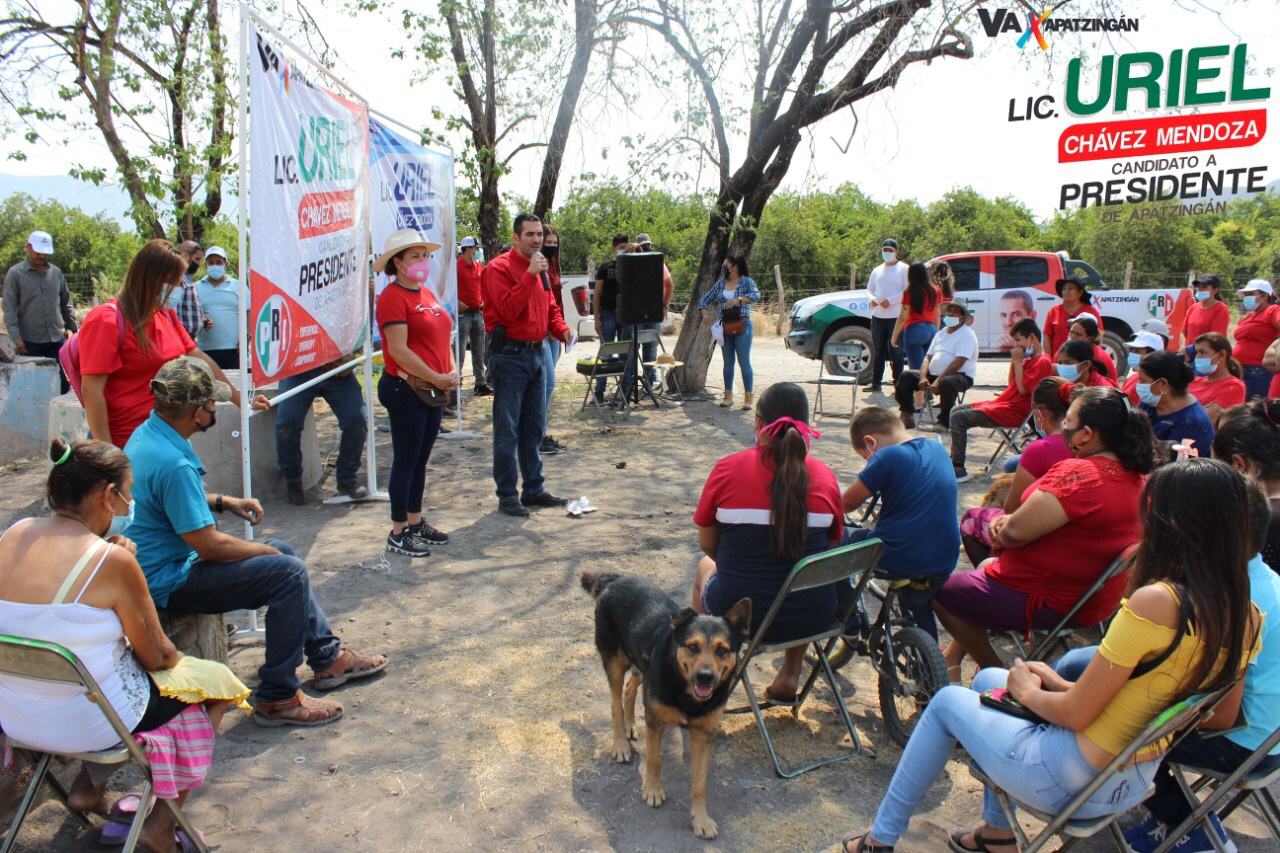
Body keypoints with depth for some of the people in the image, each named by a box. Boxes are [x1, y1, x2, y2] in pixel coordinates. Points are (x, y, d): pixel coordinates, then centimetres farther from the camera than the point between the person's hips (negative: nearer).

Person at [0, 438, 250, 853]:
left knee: (120, 657, 33)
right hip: (87, 722, -7)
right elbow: (156, 656, -12)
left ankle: (87, 787, 28)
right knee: (216, 682, 15)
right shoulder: (111, 559, -22)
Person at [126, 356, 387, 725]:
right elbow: (210, 545, -26)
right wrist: (265, 550, -9)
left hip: (157, 563, 11)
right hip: (169, 582, -11)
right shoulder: (173, 463, -29)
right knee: (288, 573, -18)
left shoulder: (147, 433, 4)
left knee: (282, 553, 17)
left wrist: (223, 501, 9)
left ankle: (327, 657, 25)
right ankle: (277, 698, -9)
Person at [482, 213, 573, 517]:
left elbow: (550, 308, 21)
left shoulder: (541, 268, 15)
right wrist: (530, 275, -24)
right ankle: (506, 496, 6)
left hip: (536, 354, 8)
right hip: (509, 355, -8)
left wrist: (562, 329, 1)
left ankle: (534, 489, 25)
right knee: (507, 430, -2)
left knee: (534, 428, 15)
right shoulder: (500, 267, -11)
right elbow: (509, 310, -22)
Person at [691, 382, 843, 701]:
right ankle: (790, 675, 34)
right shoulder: (824, 477, -6)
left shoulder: (727, 469, -11)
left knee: (706, 566, 33)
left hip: (738, 613, -1)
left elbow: (707, 544, 1)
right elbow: (831, 546, 6)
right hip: (812, 616, 2)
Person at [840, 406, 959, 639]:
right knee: (918, 608, 35)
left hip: (897, 558, -7)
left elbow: (847, 503, -12)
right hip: (944, 564, 7)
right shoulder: (937, 448, 7)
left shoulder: (888, 456, -15)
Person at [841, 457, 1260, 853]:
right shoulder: (1247, 614, -5)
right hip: (1136, 783, 8)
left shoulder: (1155, 601, -29)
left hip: (1074, 781, -8)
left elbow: (1074, 713, -25)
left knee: (947, 702, 15)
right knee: (988, 679, 24)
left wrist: (1030, 692, -1)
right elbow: (1221, 718, 8)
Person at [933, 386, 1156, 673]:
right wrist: (1009, 521, -2)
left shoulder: (1077, 473, -29)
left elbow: (1015, 533, -28)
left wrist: (1002, 528, -5)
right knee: (987, 564, 31)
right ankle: (951, 660, 36)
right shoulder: (1136, 474, 1)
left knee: (942, 590, 10)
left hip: (1049, 603, -10)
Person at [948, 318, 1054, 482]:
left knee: (958, 419, -19)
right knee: (957, 410, 14)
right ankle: (954, 460, 14)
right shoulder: (1030, 360, 18)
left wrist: (1017, 361, -14)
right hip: (1004, 403, 11)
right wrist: (1014, 361, 6)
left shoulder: (1042, 362, -13)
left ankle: (958, 470, -16)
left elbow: (1023, 389, -21)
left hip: (1014, 412, -11)